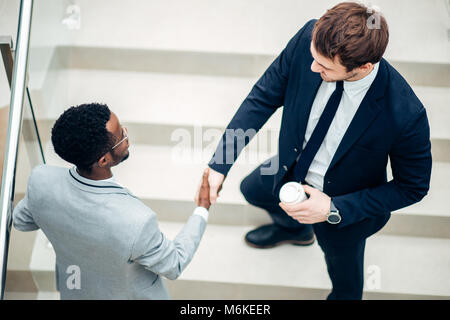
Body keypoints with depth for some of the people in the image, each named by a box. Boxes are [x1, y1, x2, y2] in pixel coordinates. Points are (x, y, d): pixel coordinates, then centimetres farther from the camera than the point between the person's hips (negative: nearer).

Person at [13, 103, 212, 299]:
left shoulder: (41, 180, -30)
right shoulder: (136, 222, -44)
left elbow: (22, 221, -6)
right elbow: (173, 266, -22)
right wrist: (203, 208, -13)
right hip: (131, 295, -3)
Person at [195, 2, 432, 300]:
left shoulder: (406, 115, -41)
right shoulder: (309, 39, -31)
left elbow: (413, 187, -22)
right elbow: (264, 96, -16)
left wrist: (334, 209, -27)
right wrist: (220, 163, -22)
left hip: (345, 209, -4)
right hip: (290, 171, 5)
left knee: (346, 286, 23)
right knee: (252, 191, 35)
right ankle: (294, 229, 68)